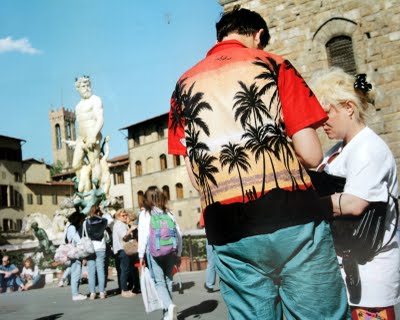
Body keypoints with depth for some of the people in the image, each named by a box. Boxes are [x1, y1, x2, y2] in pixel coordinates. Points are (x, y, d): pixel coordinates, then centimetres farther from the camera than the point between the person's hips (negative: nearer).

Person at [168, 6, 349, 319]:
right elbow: (312, 155, -1)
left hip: (226, 230, 4)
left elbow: (194, 170, 9)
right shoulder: (274, 65, 5)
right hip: (291, 215, -3)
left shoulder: (185, 83, 15)